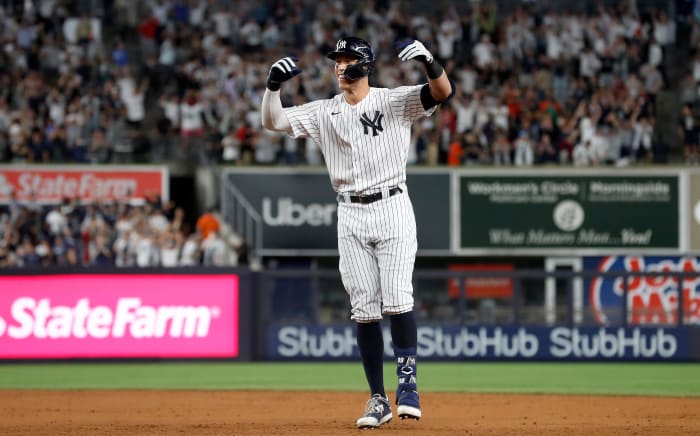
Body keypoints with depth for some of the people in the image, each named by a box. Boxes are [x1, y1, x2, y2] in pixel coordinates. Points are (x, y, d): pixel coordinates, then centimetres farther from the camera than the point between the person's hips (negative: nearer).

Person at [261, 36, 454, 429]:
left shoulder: (395, 101, -3)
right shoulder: (323, 112, 8)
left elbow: (444, 92, -16)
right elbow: (273, 121, 3)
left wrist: (429, 62, -36)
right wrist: (274, 86, -15)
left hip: (393, 209, -3)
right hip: (351, 216, 3)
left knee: (397, 300, -13)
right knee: (364, 309, 2)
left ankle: (408, 386, -7)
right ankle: (378, 399, 6)